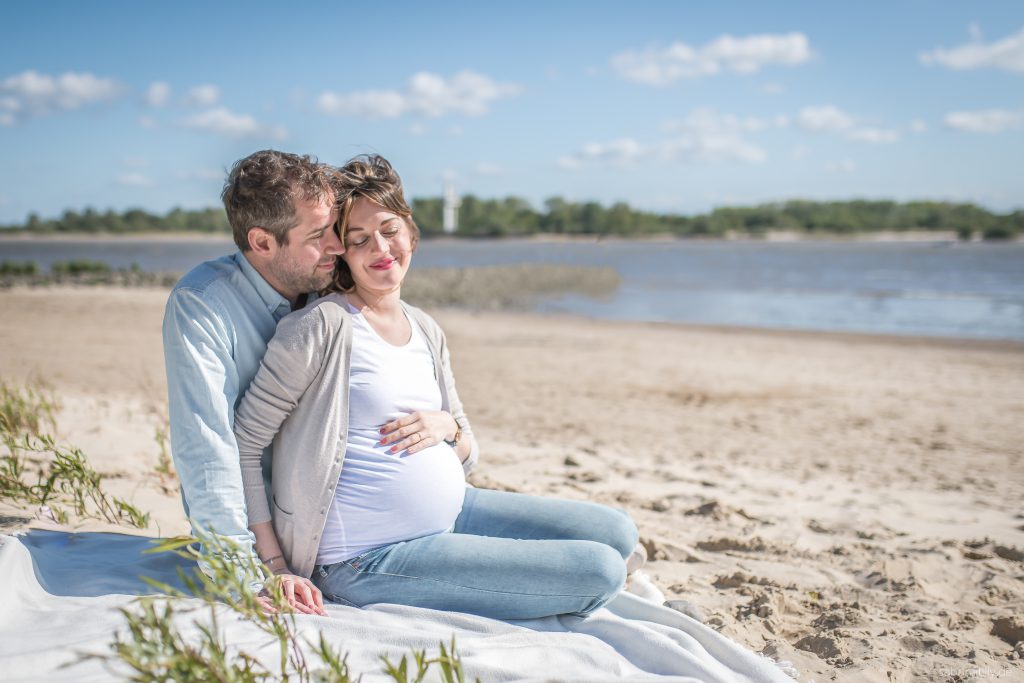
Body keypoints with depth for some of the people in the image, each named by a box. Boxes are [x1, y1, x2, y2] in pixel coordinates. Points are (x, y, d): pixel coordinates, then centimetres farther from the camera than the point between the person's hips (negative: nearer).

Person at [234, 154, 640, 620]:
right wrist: (276, 566, -16)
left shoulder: (427, 331, 9)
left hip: (453, 512, 8)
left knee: (615, 532, 8)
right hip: (371, 561, -8)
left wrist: (448, 427, -7)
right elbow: (242, 444, -13)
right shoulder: (323, 326, -14)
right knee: (601, 571, -12)